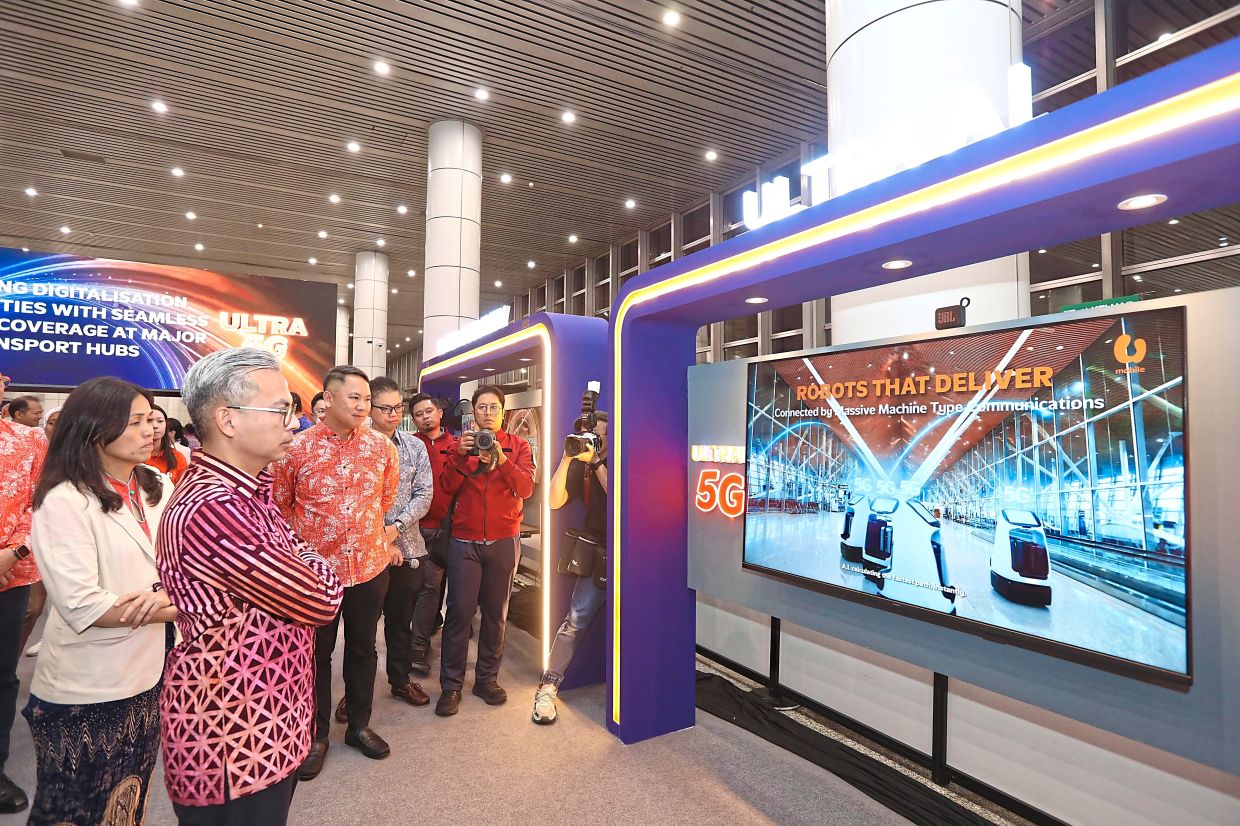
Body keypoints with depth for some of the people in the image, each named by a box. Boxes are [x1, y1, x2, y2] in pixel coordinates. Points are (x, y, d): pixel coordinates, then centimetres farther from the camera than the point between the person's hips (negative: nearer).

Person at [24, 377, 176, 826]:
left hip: (145, 679, 5)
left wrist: (162, 594, -20)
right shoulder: (64, 501, -17)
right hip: (83, 694, -5)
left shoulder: (159, 486, 1)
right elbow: (82, 607, -23)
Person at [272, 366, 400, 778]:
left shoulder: (382, 447, -3)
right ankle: (316, 735, 34)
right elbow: (280, 508, 3)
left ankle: (359, 725, 37)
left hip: (370, 568, 2)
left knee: (363, 649, 17)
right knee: (316, 653, 14)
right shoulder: (296, 448, -9)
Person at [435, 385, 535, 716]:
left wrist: (501, 460, -24)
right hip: (464, 540, 0)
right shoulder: (463, 442, 7)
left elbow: (526, 488, -10)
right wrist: (460, 455, -19)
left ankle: (487, 678, 23)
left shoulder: (518, 445, 5)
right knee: (459, 611, -2)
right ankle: (451, 685, 11)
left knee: (496, 612, 8)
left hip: (504, 540, 1)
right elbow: (448, 487, -4)